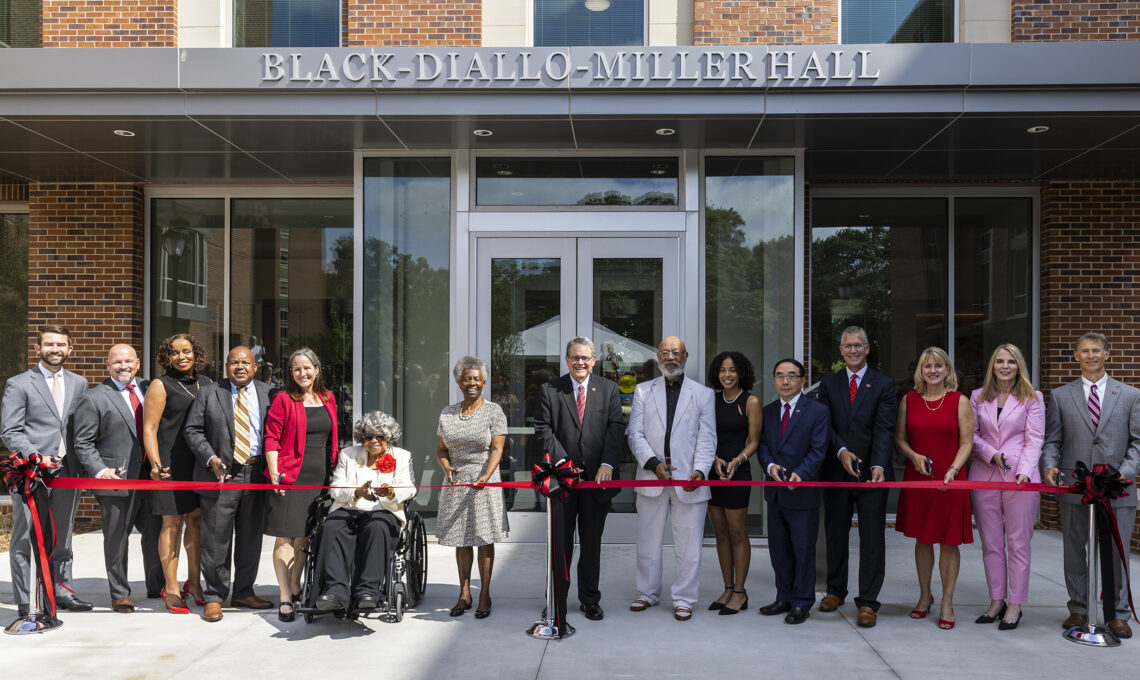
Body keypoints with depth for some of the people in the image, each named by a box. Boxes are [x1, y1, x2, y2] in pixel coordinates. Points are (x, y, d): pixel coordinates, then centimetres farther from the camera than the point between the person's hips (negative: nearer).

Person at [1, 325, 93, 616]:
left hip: (68, 471, 4)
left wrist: (83, 463, 1)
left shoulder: (79, 384, 13)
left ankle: (61, 591, 22)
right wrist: (36, 458, -18)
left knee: (62, 537, 13)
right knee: (24, 539, 2)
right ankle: (25, 601, 7)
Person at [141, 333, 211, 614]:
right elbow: (149, 429, -7)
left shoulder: (206, 383, 13)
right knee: (173, 523, -1)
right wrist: (155, 464, -19)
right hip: (172, 463, -5)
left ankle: (194, 583, 21)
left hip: (202, 463, 5)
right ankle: (171, 589, 9)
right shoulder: (160, 386, -2)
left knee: (197, 520, 8)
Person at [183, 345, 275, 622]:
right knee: (217, 540, 0)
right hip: (221, 475, -2)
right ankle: (214, 597, 11)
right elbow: (193, 430, 1)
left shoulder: (267, 394, 8)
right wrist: (211, 458, -13)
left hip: (256, 474, 3)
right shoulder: (209, 393, 3)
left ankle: (243, 592, 25)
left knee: (251, 538, 11)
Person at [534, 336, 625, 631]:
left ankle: (590, 600, 25)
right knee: (561, 543, 4)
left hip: (597, 477, 1)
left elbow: (616, 427, -1)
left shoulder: (609, 389, 7)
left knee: (592, 543, 11)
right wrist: (562, 463, -14)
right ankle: (557, 604, 15)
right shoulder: (549, 390, 3)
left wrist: (607, 464, -13)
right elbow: (543, 429, -3)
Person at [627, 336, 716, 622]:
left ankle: (683, 600, 15)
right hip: (651, 478, 1)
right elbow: (635, 434, 3)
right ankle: (647, 593, 26)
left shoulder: (703, 394, 8)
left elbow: (707, 438, 1)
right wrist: (653, 463, -13)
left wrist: (700, 471, -14)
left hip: (688, 480, -1)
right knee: (648, 542, 10)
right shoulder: (643, 391, 10)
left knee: (688, 546, 2)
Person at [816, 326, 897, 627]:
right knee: (835, 534, 13)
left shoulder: (883, 385, -1)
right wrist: (842, 451, -17)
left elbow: (884, 430, -10)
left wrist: (879, 466, -24)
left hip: (871, 473, -2)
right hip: (836, 472, 3)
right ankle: (835, 590, 29)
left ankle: (868, 602, 8)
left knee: (872, 539, 1)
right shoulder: (828, 384, 7)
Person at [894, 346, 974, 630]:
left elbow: (966, 443, -2)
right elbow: (899, 437, 10)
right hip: (917, 478, 2)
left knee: (949, 542, 2)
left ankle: (947, 603, 13)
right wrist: (914, 456, -8)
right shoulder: (909, 400, 6)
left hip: (949, 481, -2)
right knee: (922, 539, 11)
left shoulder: (959, 401, -1)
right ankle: (925, 595, 26)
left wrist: (953, 470, -16)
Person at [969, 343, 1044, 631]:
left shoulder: (1032, 398, 2)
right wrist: (990, 454, -8)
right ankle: (996, 601, 17)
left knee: (1018, 543, 1)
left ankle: (1015, 606, 9)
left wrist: (1025, 472, -16)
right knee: (991, 543, 7)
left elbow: (1034, 439, -3)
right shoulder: (978, 397, 9)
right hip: (984, 476, 3)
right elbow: (971, 433, 9)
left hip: (1019, 477, -3)